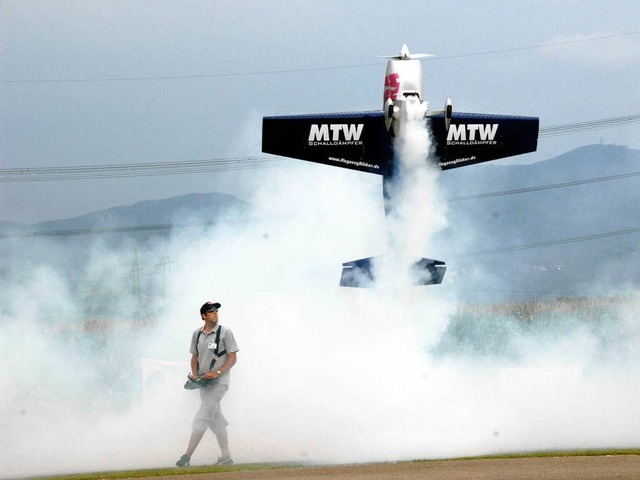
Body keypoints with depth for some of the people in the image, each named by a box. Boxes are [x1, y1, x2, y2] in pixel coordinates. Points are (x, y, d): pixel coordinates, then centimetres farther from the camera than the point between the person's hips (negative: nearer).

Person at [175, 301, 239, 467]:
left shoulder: (225, 332, -5)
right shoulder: (197, 334, 11)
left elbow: (233, 358, -7)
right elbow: (195, 357, 19)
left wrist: (217, 372, -19)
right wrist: (194, 374, 0)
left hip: (218, 382, -6)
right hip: (203, 382, 6)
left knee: (202, 417, -13)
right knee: (216, 419, 10)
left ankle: (187, 456, -17)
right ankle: (226, 457, 16)